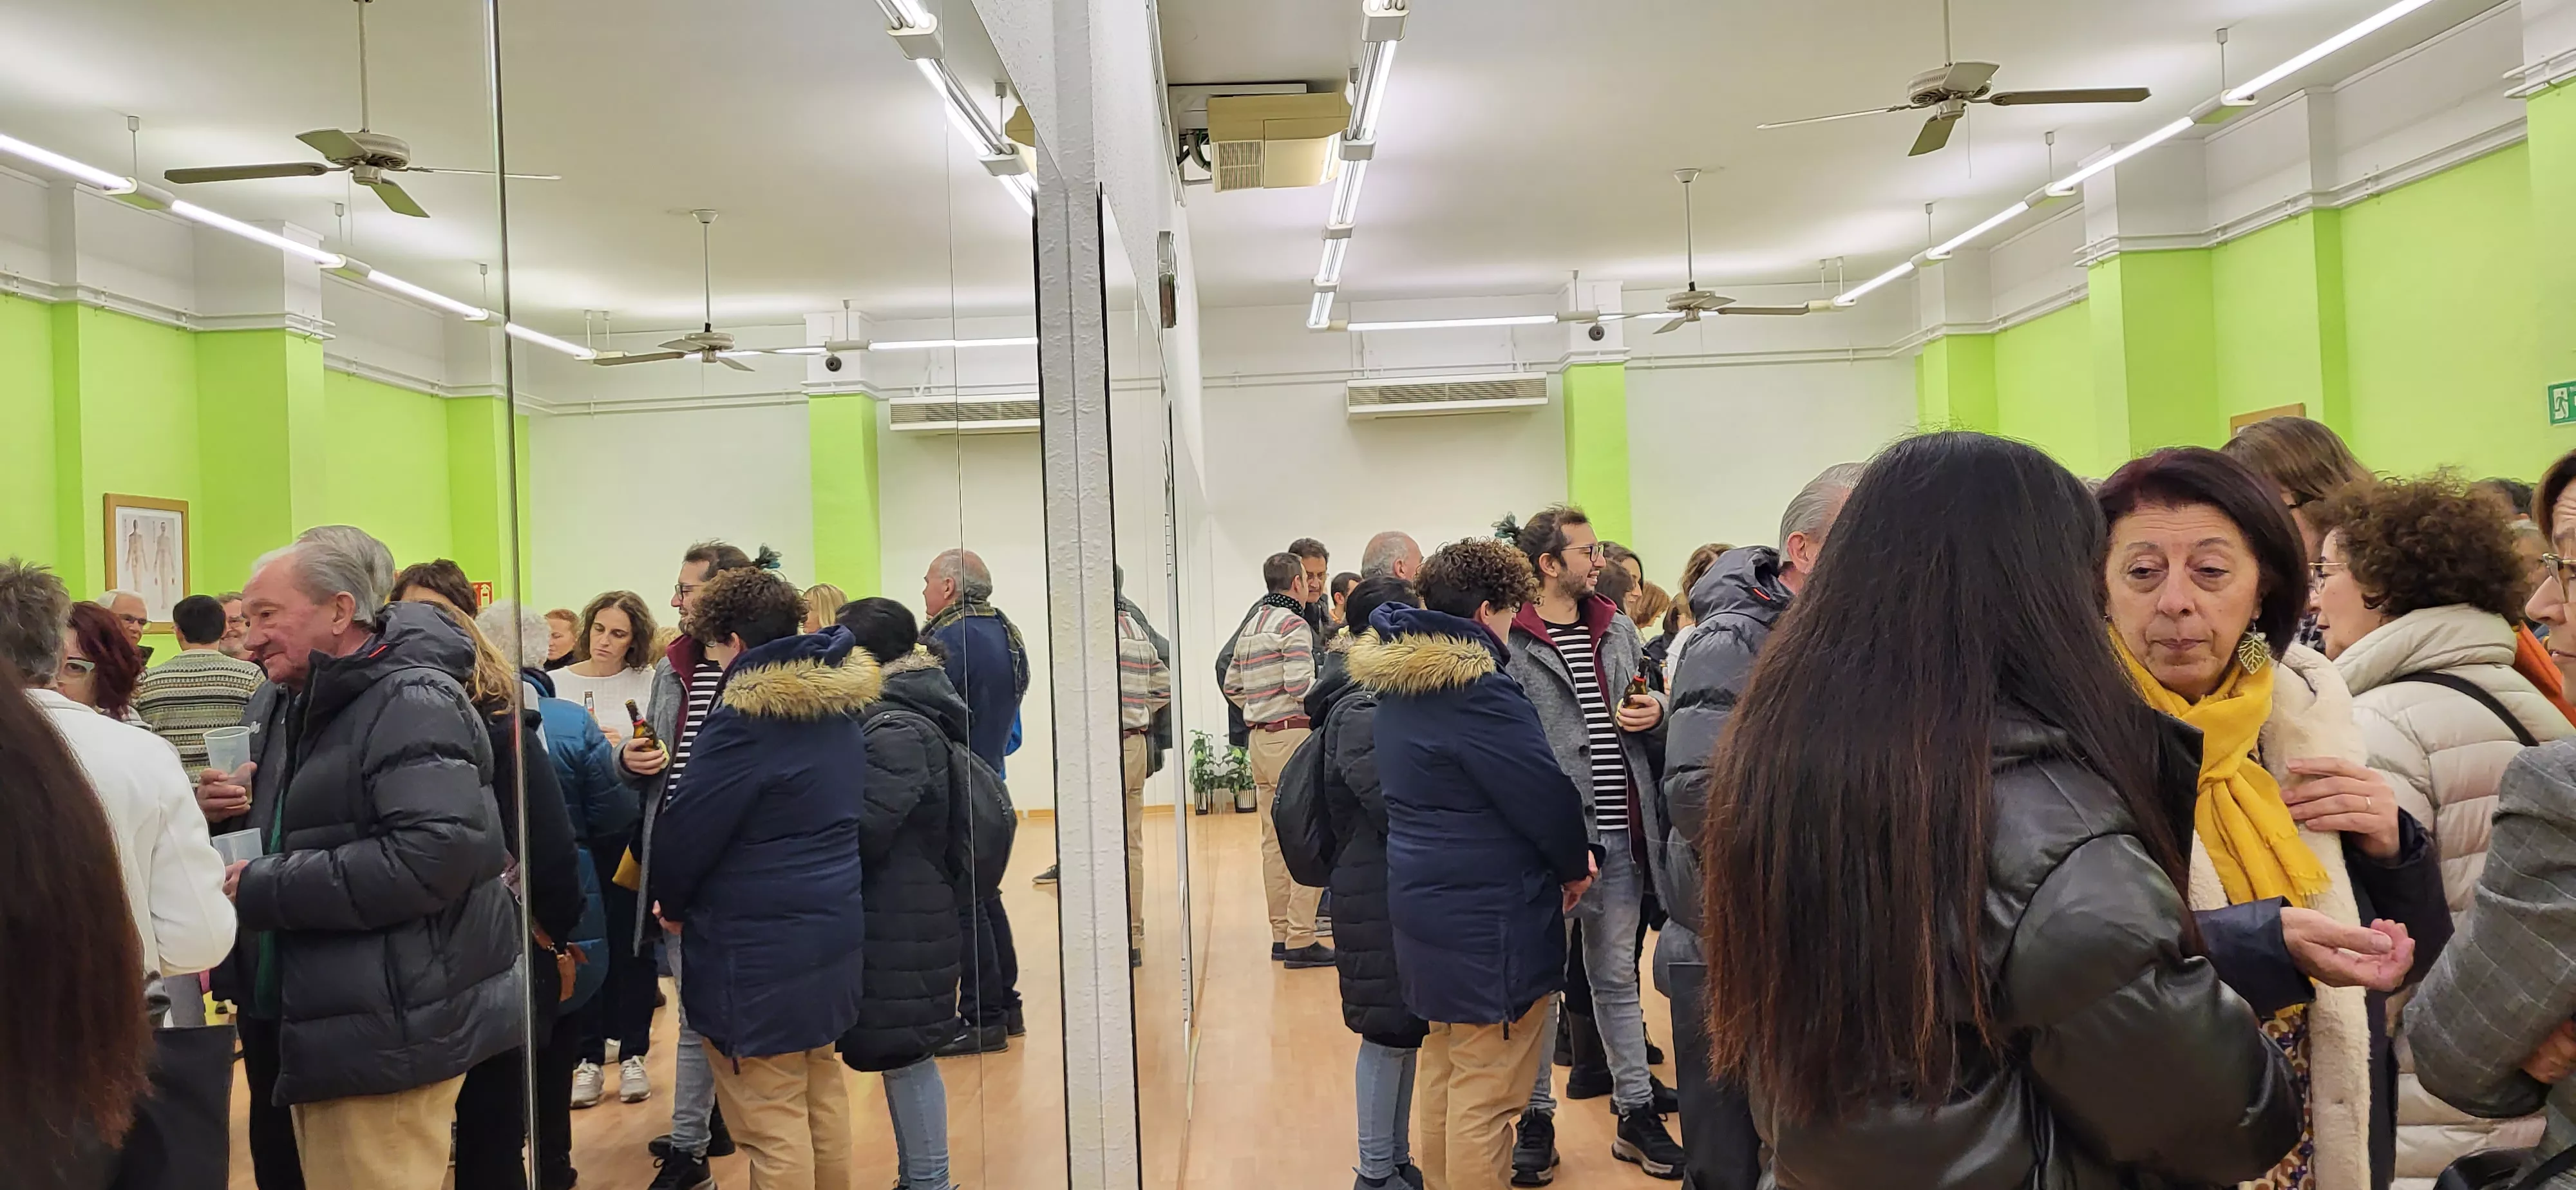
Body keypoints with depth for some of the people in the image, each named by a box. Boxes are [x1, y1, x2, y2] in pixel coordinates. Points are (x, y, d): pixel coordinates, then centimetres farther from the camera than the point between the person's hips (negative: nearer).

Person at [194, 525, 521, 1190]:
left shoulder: (414, 704, -17)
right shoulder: (278, 705, 13)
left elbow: (435, 853, -30)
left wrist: (262, 890, -23)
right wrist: (218, 809, 1)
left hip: (384, 1031, -9)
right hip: (312, 1022, 10)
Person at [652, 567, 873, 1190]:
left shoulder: (747, 715, -18)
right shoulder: (841, 703, 6)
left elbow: (689, 828, -13)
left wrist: (672, 901, 7)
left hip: (759, 949, -8)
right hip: (835, 926, 9)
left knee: (771, 1117, 2)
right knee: (821, 1087, 21)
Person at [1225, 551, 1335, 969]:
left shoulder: (1250, 626, 15)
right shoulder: (1293, 624, -11)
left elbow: (1232, 686, 15)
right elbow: (1301, 687, -20)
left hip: (1259, 737, 9)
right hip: (1293, 735, -9)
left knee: (1274, 841, 12)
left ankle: (1281, 934, 17)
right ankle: (1300, 941, -7)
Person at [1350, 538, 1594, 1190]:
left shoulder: (1394, 686, 9)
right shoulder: (1479, 691, -21)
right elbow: (1545, 794, -19)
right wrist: (1575, 863, 2)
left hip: (1422, 900, 10)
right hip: (1491, 921, -10)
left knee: (1440, 1069, 21)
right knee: (1486, 1095, -1)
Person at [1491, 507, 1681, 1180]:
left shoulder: (1619, 632, 12)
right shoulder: (1510, 642, -10)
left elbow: (1649, 725, 22)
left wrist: (1654, 717, -2)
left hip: (1618, 833, 6)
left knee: (1617, 976, 15)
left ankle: (1636, 1113, 25)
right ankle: (1536, 1117, 21)